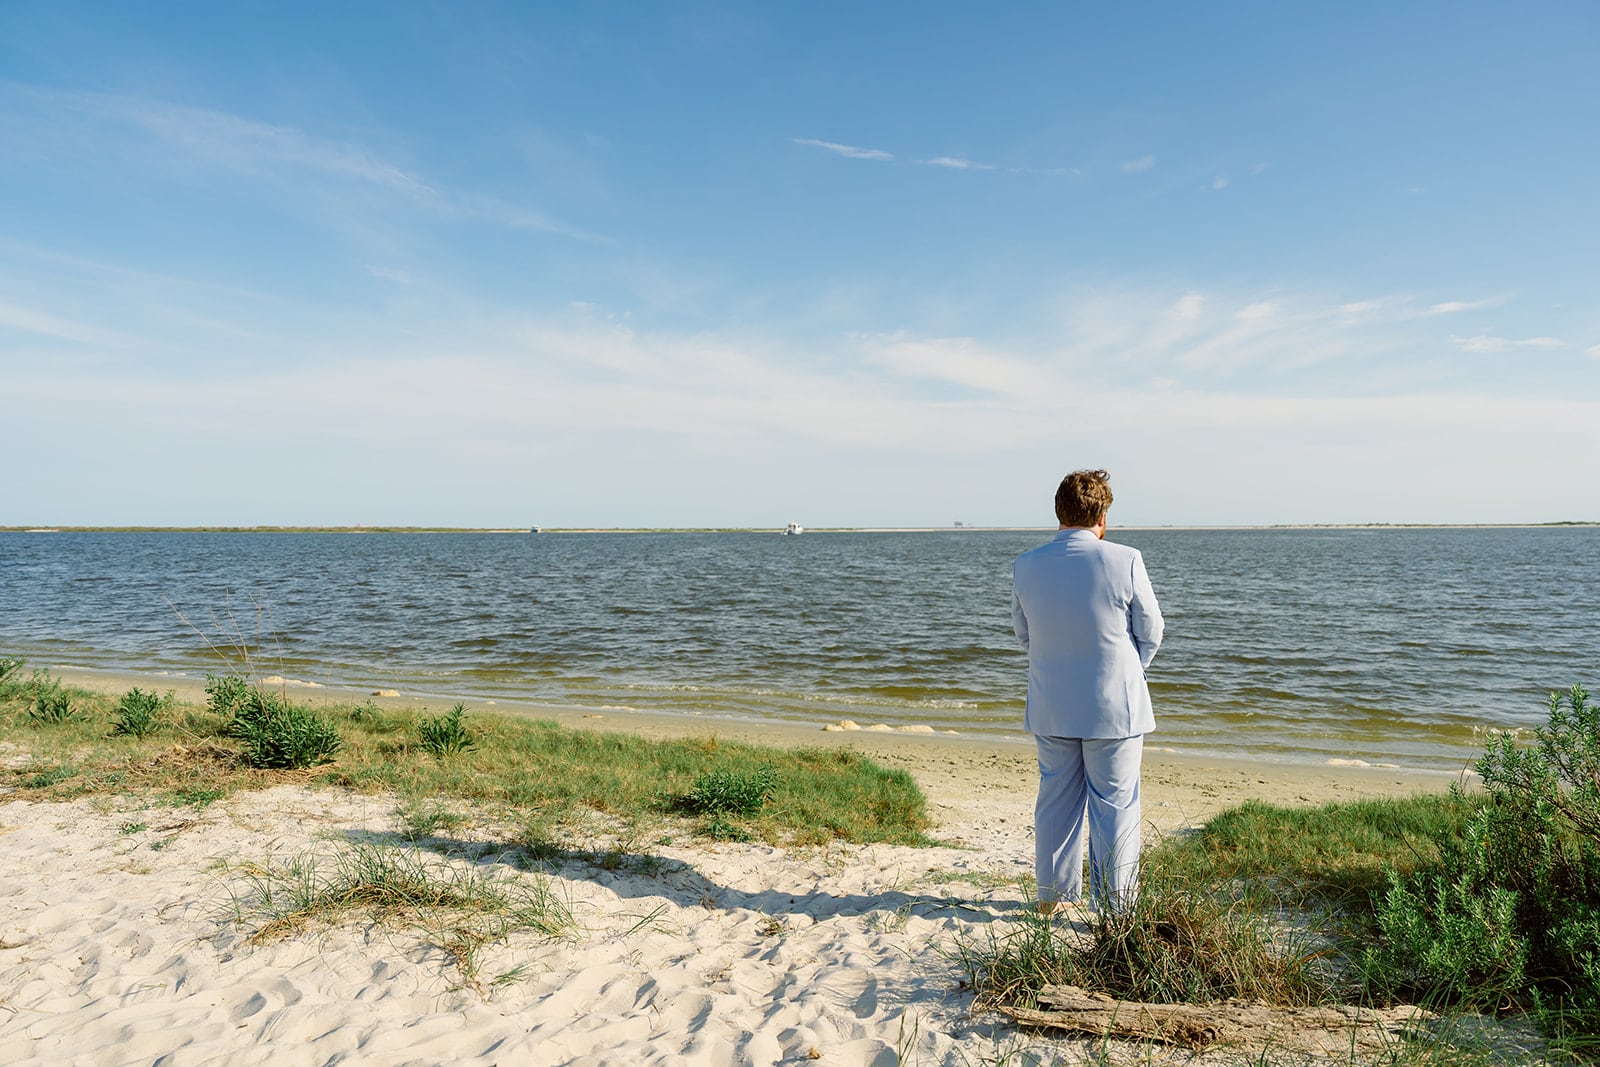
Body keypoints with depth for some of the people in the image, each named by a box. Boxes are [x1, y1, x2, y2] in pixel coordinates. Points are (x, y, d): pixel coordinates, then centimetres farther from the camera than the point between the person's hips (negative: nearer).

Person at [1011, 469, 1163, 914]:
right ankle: (1115, 908, 19)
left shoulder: (1026, 566, -6)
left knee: (1056, 799, 17)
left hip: (1050, 709, 4)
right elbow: (1150, 632, -4)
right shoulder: (1125, 561, -16)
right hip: (1114, 708, -3)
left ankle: (1052, 896, 31)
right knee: (1114, 807, 9)